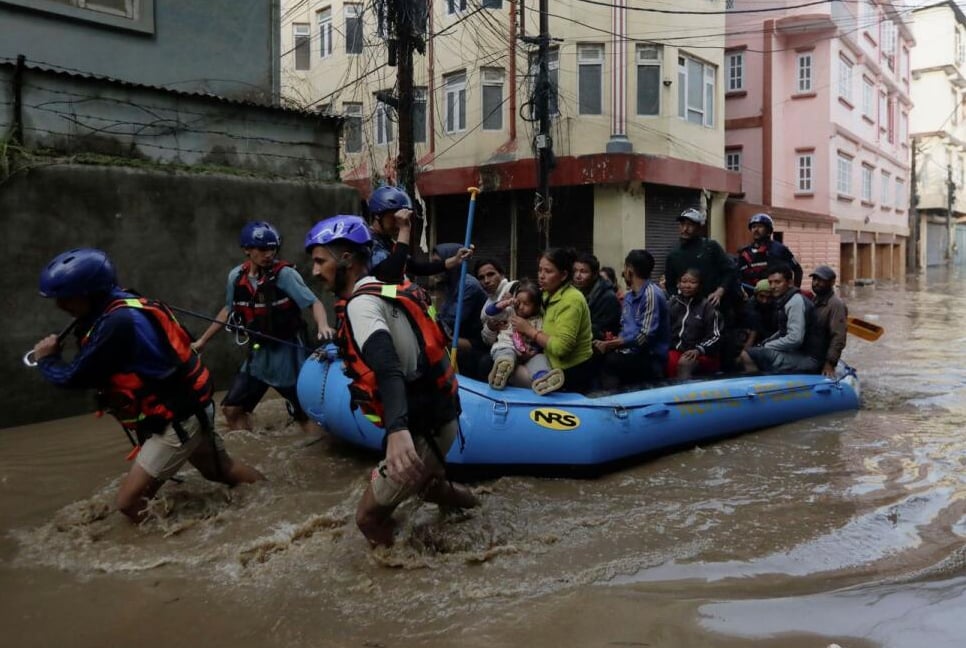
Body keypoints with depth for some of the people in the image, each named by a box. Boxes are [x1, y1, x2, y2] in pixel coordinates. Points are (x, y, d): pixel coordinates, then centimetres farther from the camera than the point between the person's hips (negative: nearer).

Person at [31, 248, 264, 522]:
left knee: (128, 501, -7)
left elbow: (74, 377, -19)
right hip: (188, 409, 10)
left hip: (177, 420, -10)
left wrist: (46, 360, -1)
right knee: (222, 470, 25)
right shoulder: (123, 308, 2)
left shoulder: (117, 323, -27)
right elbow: (92, 368, 10)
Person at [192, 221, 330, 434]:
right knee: (232, 409, 7)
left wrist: (323, 326, -42)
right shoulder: (236, 276, -1)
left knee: (306, 413, -3)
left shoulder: (285, 274, -16)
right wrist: (202, 341, 22)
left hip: (288, 352, -5)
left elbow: (314, 303, -20)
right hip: (259, 354, 5)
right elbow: (228, 311, 15)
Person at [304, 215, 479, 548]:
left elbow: (388, 367, -35)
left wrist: (397, 430, -49)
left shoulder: (361, 304, -16)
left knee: (370, 516, 2)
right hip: (437, 416, 9)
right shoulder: (385, 291, 10)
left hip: (423, 430, -9)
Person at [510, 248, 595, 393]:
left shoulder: (571, 300, -19)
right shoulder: (549, 295, 9)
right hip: (558, 369, 8)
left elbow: (561, 347, -26)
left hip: (574, 374, -8)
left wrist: (529, 330, -17)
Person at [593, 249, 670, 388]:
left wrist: (610, 345, -17)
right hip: (631, 351, 7)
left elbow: (646, 335, -20)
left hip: (650, 357, -7)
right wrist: (612, 342, -5)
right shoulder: (629, 295, 14)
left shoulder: (652, 294, -13)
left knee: (609, 360, -32)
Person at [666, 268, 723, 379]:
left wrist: (698, 350, -16)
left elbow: (715, 336, -2)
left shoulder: (706, 306, 5)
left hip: (702, 355, -3)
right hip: (675, 350, 3)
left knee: (684, 363, -35)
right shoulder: (671, 303, 15)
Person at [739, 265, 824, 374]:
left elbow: (794, 339, -23)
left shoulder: (795, 301, -14)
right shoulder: (784, 300, 15)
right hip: (796, 353, 10)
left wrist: (766, 346, -13)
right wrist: (764, 344, 10)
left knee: (747, 356, -20)